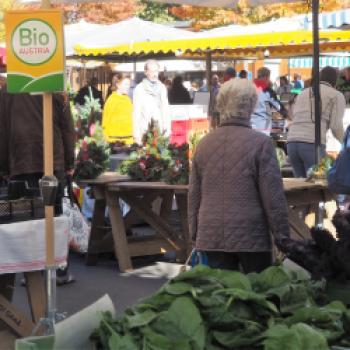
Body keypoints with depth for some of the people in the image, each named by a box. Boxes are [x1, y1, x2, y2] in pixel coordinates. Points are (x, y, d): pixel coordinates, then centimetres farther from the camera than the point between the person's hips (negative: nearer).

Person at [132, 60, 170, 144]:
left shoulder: (162, 88, 12)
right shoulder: (139, 89, -2)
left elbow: (166, 110, 14)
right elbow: (136, 113, -3)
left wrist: (167, 130, 6)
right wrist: (137, 135, -8)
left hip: (160, 131, 4)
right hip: (145, 131, -4)